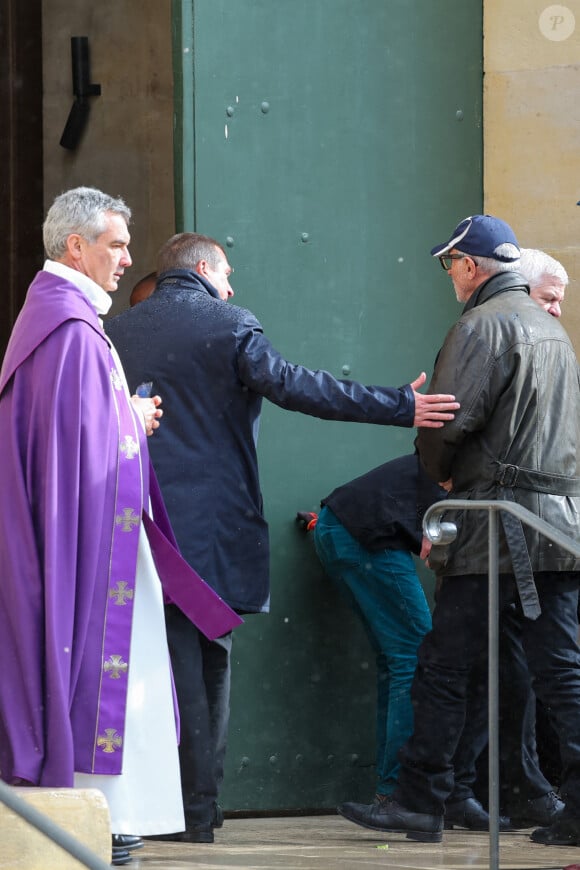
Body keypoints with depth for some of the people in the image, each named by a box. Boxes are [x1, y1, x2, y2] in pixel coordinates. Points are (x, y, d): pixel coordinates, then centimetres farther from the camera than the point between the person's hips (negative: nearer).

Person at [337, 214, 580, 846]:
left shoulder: (483, 325, -8)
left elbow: (452, 420, -15)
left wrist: (439, 471, 5)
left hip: (498, 523, -8)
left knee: (443, 664, 0)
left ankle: (420, 802, 4)